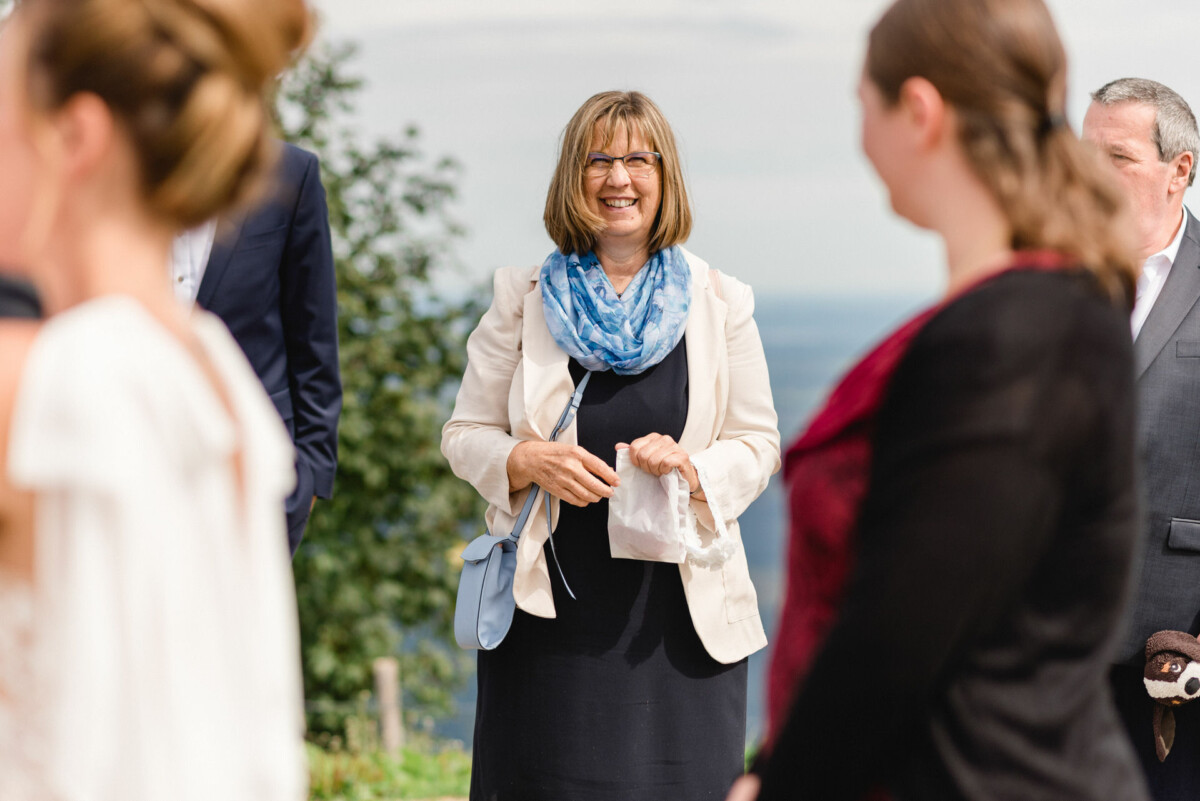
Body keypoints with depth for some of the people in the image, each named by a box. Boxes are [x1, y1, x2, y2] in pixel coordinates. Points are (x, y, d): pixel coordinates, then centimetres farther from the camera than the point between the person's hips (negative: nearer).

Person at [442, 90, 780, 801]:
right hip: (553, 606, 0)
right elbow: (465, 434, 9)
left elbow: (758, 443, 8)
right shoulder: (525, 300, 7)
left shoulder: (719, 302, 7)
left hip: (680, 605, 0)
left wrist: (694, 469, -13)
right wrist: (528, 461, -12)